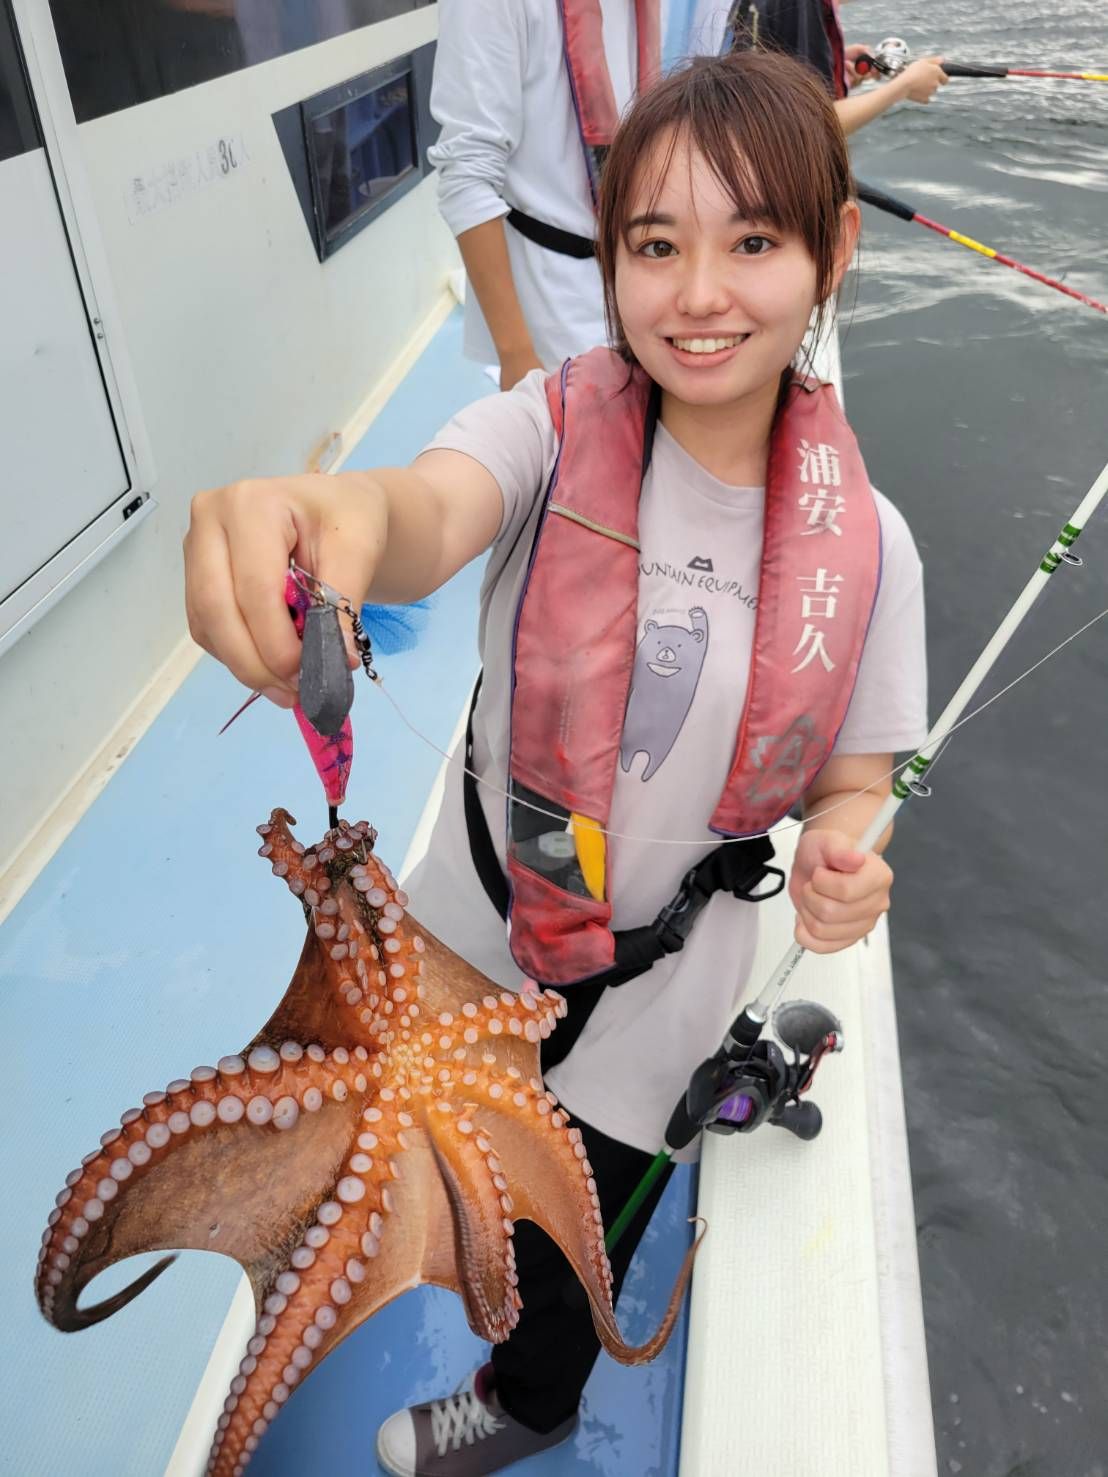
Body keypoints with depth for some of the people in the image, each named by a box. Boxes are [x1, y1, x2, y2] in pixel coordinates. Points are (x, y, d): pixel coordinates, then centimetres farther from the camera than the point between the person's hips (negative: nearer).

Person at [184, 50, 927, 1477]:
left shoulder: (864, 544, -15)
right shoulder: (550, 427, -19)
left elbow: (851, 780, -4)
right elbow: (433, 514, -41)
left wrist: (842, 853, -27)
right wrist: (340, 515, -64)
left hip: (659, 974, 0)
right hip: (475, 919, 1)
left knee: (573, 1229, 23)